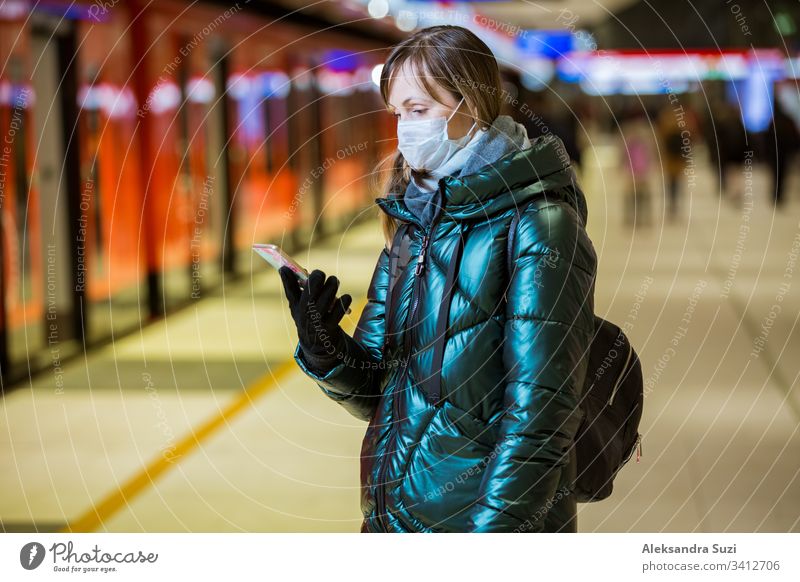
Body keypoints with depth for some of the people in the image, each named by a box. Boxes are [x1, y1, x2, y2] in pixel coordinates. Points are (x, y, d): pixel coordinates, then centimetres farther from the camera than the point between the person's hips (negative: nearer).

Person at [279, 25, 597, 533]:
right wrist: (325, 350, -9)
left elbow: (540, 413, -17)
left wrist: (494, 527, -22)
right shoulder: (412, 228, 9)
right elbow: (379, 390, 10)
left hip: (491, 517, -6)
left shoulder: (537, 225, -12)